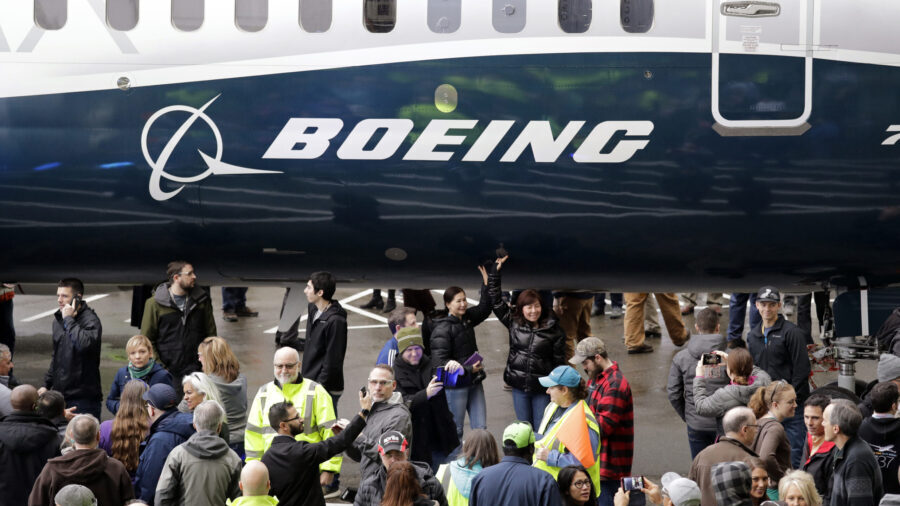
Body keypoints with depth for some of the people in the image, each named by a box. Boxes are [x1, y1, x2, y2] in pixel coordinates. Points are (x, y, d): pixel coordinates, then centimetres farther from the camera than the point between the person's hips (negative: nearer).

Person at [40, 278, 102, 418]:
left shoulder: (90, 320, -11)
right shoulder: (58, 319, 13)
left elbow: (85, 343, -34)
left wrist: (69, 319, -22)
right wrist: (47, 384, 22)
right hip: (59, 394, 7)